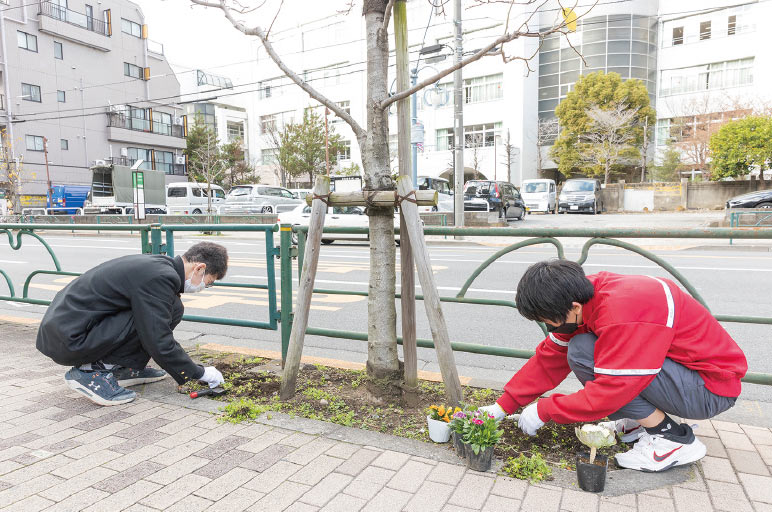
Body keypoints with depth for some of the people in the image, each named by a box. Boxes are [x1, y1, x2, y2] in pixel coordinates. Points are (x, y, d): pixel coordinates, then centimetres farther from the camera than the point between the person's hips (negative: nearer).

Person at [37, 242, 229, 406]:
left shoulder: (156, 264, 10)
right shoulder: (161, 277, -20)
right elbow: (159, 344, -20)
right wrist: (199, 373, -7)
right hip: (69, 340, -9)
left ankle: (120, 368, 12)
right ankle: (91, 371, -9)